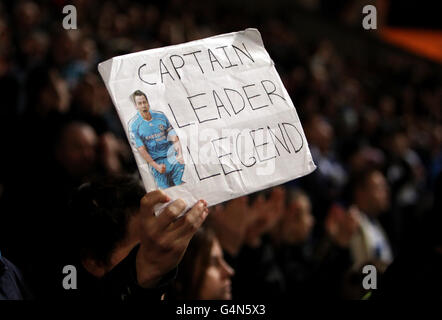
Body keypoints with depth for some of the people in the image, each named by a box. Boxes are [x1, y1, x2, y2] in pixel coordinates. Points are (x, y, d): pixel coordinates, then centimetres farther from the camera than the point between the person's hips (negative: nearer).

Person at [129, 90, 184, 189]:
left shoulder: (160, 116, 6)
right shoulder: (133, 124, -5)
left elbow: (174, 138, 6)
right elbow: (141, 149, -7)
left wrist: (180, 155, -10)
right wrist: (156, 166, -13)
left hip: (171, 154, 3)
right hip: (155, 160, -3)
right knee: (166, 191, -14)